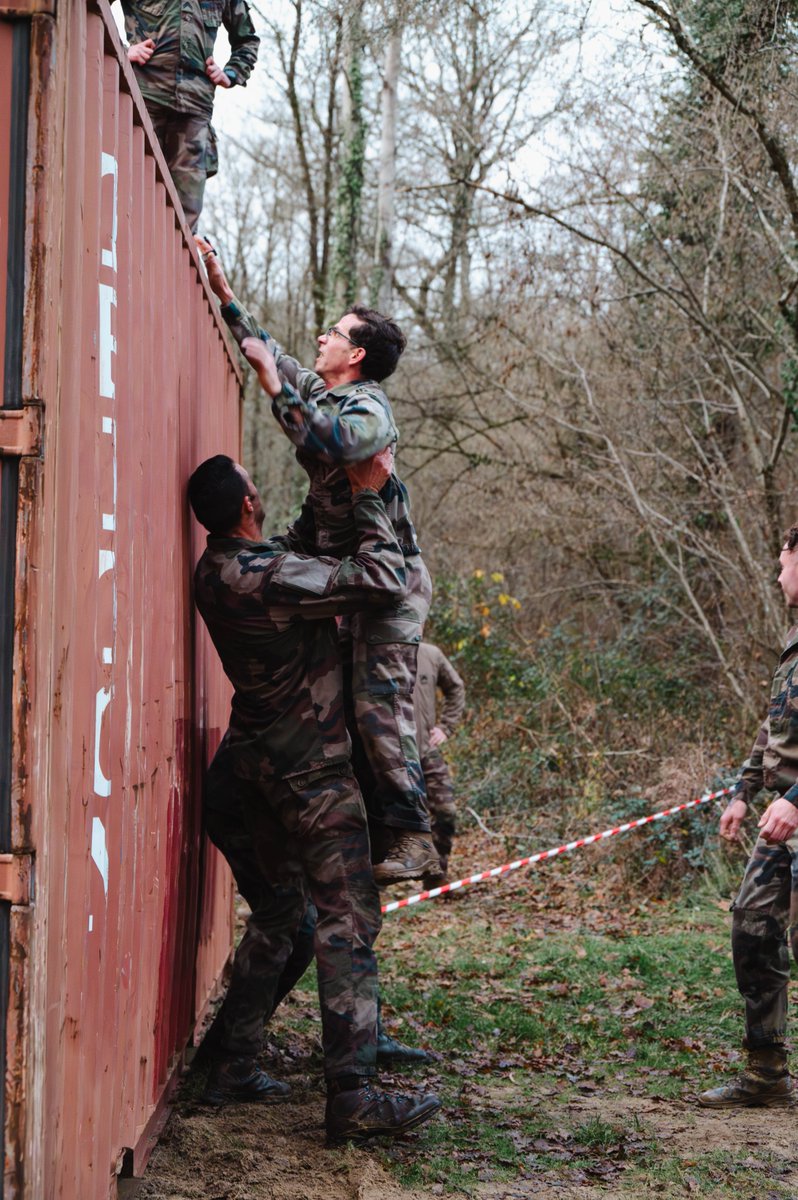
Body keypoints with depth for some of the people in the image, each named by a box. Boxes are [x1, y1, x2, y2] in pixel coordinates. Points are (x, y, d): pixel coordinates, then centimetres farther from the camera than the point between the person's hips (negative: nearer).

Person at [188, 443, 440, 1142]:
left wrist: (345, 494, 21)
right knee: (349, 919, -8)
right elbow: (382, 581, -23)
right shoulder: (265, 577, -24)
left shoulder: (218, 571, 5)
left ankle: (238, 1065, 23)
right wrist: (369, 497, -12)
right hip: (310, 767, -9)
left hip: (259, 761, 9)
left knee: (279, 911, 19)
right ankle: (352, 1096, -12)